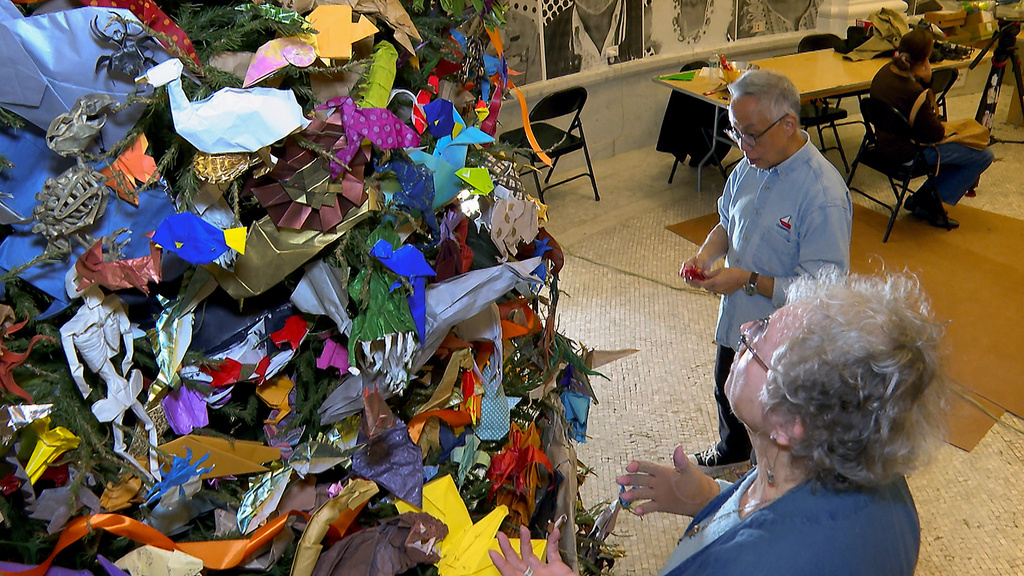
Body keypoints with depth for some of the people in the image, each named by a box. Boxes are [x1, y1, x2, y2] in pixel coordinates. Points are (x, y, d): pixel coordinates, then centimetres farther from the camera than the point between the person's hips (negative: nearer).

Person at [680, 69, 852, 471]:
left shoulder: (824, 196, -28)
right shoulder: (750, 166, -5)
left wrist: (749, 280, -28)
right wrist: (706, 253, -9)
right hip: (737, 319, 8)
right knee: (728, 394, 31)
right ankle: (732, 449, 61)